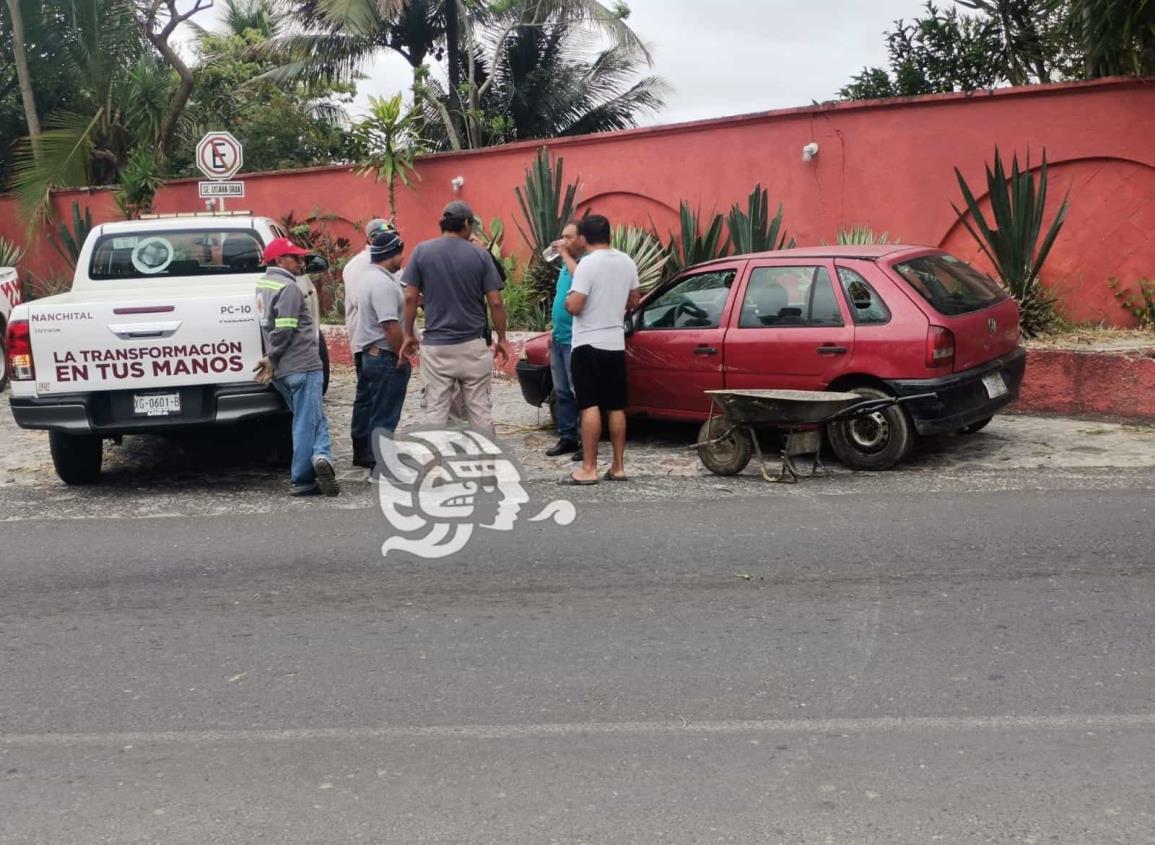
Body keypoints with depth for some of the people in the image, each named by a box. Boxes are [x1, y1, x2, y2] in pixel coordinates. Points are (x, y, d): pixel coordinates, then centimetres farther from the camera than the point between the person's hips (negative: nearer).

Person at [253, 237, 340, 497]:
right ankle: (301, 480, -7)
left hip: (283, 369, 9)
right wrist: (271, 359, -7)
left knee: (311, 418, 14)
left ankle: (321, 456, 0)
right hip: (302, 365, -9)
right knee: (307, 422, -4)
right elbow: (284, 331, -17)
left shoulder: (263, 283, 15)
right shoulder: (288, 288, -12)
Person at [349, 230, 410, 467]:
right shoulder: (383, 283, -21)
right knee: (384, 415, -4)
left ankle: (362, 453, 31)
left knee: (366, 405, 19)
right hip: (385, 356, -11)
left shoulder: (370, 276, 13)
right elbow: (390, 325, -27)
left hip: (369, 352, 11)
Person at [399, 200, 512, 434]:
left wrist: (408, 335, 10)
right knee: (480, 410, 7)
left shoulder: (422, 251, 0)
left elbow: (410, 297, 0)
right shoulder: (480, 255, -2)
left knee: (436, 413, 4)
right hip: (473, 345, 0)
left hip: (435, 346, 0)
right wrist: (502, 339, 9)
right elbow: (495, 302, -3)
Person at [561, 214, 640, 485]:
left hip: (588, 344, -6)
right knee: (616, 408, 9)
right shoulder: (627, 262, 7)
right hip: (615, 344, 6)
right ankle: (618, 467, 13)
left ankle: (588, 469, -6)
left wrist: (568, 299, 1)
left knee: (590, 406, -6)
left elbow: (574, 306, -20)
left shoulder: (588, 263, -15)